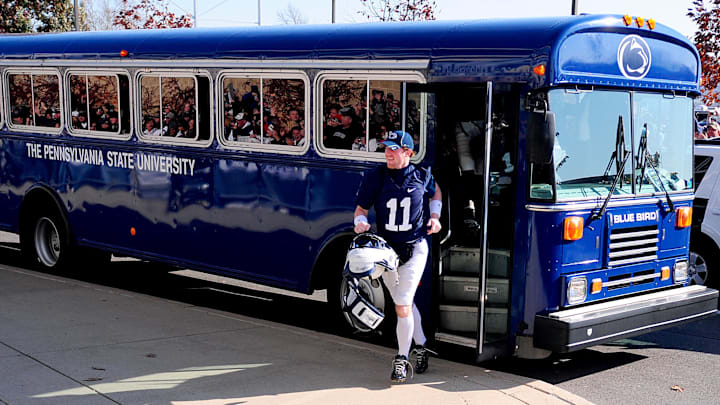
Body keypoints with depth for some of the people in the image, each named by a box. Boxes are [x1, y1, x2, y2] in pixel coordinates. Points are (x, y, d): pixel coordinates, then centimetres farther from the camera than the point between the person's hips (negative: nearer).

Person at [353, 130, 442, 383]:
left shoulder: (422, 176, -4)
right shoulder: (376, 177, -5)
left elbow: (435, 192, 19)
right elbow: (361, 208, 0)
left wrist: (435, 215, 4)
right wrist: (360, 222, -21)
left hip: (415, 249, -2)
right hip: (386, 250, 2)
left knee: (402, 306, -10)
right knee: (405, 305, 16)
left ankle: (402, 359, 4)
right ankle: (421, 346, 38)